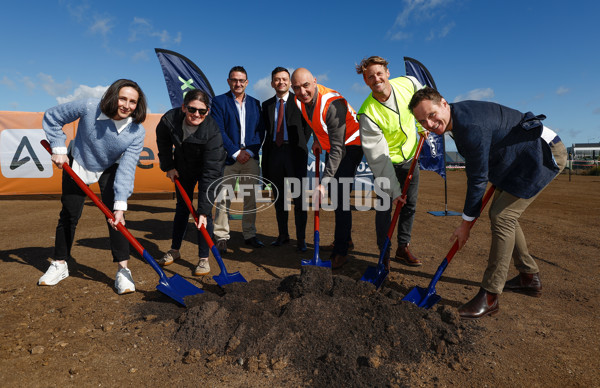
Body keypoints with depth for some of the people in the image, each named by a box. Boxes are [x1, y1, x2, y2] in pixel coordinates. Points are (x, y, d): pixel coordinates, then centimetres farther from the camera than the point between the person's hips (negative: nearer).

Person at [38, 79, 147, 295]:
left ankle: (123, 270, -8)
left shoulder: (136, 132, -26)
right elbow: (52, 117, -9)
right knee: (69, 215, 6)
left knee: (115, 216, -14)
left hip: (110, 170, -1)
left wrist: (120, 205, -35)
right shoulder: (88, 108, -27)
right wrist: (58, 149, -16)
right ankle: (59, 265, 25)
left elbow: (126, 169, -29)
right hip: (77, 165, 1)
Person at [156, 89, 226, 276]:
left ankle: (203, 258, 3)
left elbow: (210, 174, -38)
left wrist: (204, 210, -40)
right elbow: (163, 141, 0)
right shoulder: (170, 119, -26)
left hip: (209, 169, -3)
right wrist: (168, 166, 0)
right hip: (183, 168, 4)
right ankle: (175, 249, 30)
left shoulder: (212, 132, -36)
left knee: (204, 212, -10)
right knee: (182, 206, 13)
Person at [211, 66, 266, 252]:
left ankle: (249, 235, 19)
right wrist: (236, 153, -11)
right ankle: (222, 237, 9)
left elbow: (260, 131, 8)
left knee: (251, 198, 7)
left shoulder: (255, 103, 15)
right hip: (228, 158, -3)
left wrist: (250, 151, -6)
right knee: (223, 199, -2)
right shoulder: (219, 101, 4)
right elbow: (218, 131, -5)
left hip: (251, 158, 4)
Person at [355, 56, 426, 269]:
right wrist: (393, 190, -26)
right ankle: (384, 255, 13)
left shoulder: (408, 83, -15)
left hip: (410, 157, 5)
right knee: (384, 207, -4)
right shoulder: (368, 113, -29)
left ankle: (403, 249, 26)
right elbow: (378, 157, -27)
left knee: (410, 205, 10)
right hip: (386, 162, -5)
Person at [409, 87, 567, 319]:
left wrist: (466, 223, -15)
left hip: (545, 153, -10)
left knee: (502, 216, -17)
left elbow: (478, 178, -24)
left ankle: (489, 297, -10)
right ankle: (529, 278, 26)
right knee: (501, 213, 12)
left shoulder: (470, 125, -31)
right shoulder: (457, 119, 0)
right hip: (519, 159, 10)